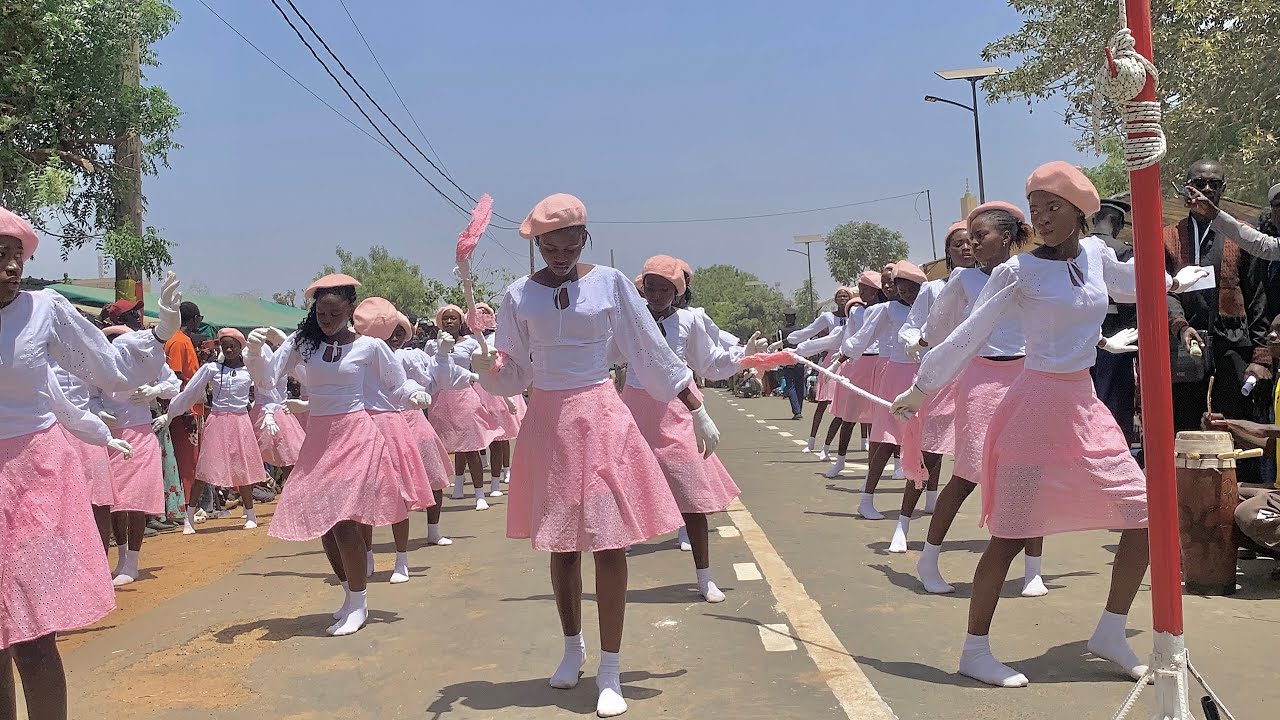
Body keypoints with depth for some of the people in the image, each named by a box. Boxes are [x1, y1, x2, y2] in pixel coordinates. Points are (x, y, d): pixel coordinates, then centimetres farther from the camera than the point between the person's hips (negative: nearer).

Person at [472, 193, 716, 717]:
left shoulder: (610, 282, -2)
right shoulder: (519, 295, 2)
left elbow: (651, 353, 2)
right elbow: (512, 376, 6)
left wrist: (698, 412, 3)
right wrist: (488, 367, -17)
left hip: (601, 420, -2)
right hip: (546, 423, 2)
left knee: (608, 543, -3)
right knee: (561, 545, 12)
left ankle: (609, 670, 9)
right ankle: (572, 648, 34)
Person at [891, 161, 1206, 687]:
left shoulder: (1096, 253, 6)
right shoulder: (1018, 272, -10)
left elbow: (1128, 286, 31)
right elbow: (967, 338, -5)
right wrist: (921, 389, -1)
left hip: (1085, 407, 7)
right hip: (1037, 405, -7)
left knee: (1145, 514, 6)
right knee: (1011, 534, -5)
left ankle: (1111, 634, 19)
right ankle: (975, 650, 7)